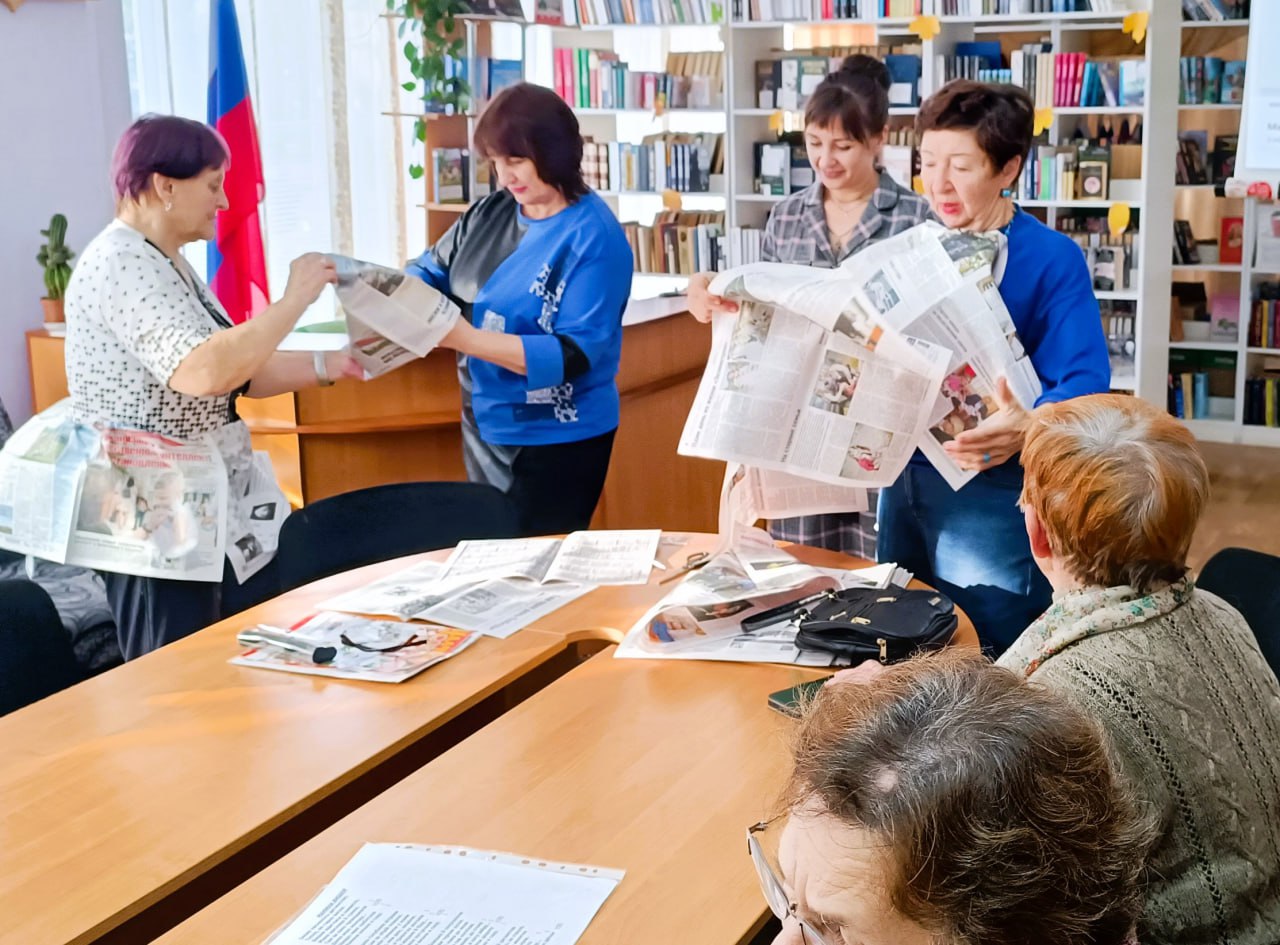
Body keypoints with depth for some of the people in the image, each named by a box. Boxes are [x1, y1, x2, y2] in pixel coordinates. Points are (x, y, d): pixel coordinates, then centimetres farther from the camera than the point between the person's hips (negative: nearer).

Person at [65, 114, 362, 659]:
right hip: (152, 515, -10)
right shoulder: (124, 264, -18)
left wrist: (329, 367, 8)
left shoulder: (165, 263, 15)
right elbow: (205, 373, -32)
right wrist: (293, 300, -24)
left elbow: (236, 371, 18)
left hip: (191, 507, 10)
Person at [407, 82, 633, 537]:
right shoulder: (489, 212, 1)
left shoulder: (595, 238, -18)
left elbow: (574, 354, -24)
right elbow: (430, 272, 9)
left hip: (556, 442, -7)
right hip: (484, 429, 7)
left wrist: (467, 338, -31)